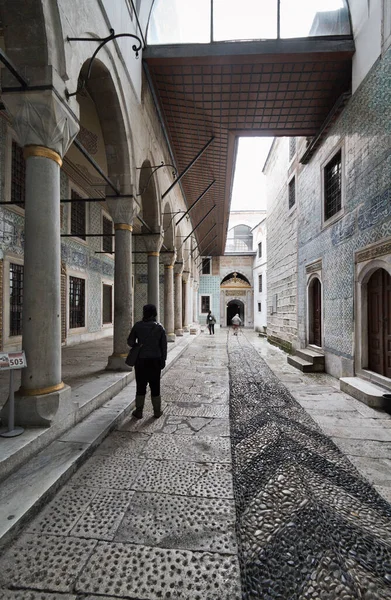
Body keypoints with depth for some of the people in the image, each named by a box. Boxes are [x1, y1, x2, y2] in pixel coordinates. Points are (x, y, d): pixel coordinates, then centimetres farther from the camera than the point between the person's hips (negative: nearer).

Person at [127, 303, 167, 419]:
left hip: (141, 360, -1)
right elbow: (164, 346, -1)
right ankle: (157, 411, 21)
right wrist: (163, 360, 8)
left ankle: (139, 412, 19)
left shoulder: (138, 326, -7)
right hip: (155, 360, 1)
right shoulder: (160, 327, -3)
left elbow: (130, 342, -3)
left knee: (141, 386, 10)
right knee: (155, 386, 11)